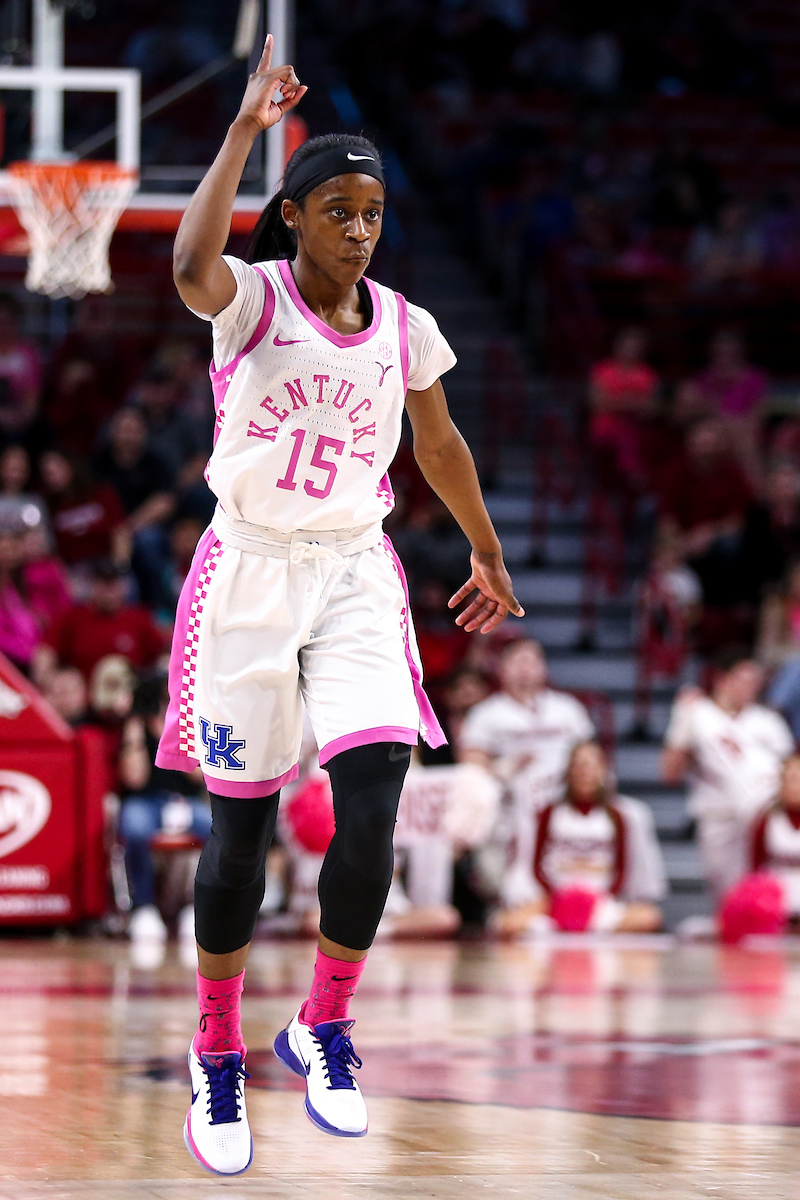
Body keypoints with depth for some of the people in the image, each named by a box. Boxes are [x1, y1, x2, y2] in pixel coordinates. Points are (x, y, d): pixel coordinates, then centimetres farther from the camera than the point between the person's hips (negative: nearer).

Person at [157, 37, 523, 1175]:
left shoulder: (403, 326, 3)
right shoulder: (254, 297, -9)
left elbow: (440, 444, 20)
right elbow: (192, 263, -34)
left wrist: (488, 555, 30)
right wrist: (249, 122, -32)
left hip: (356, 574, 3)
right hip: (249, 569, -3)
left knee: (371, 812, -14)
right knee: (240, 828, 2)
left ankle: (322, 1029, 6)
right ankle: (218, 1057, 20)